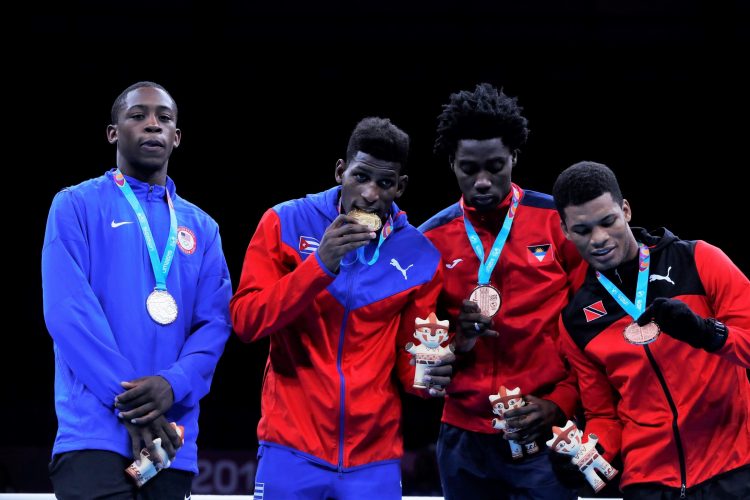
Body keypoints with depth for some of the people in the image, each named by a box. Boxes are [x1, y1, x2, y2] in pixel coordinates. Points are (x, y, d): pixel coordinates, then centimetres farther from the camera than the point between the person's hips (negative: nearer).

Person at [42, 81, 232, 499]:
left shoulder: (201, 228, 17)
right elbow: (68, 311, -8)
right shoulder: (77, 206, 4)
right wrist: (129, 402, -15)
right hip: (96, 433, -4)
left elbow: (216, 322, 6)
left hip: (172, 441, 4)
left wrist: (172, 385, -14)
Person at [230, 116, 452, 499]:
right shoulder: (286, 224, -3)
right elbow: (245, 321, -9)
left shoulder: (419, 257, 1)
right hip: (292, 448, -2)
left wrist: (429, 374, -14)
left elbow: (408, 356, 10)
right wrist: (319, 265, -20)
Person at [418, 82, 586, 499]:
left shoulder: (560, 222, 0)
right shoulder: (432, 239, 6)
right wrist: (455, 342, -10)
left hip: (545, 434, -2)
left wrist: (561, 403, -8)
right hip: (465, 437, 3)